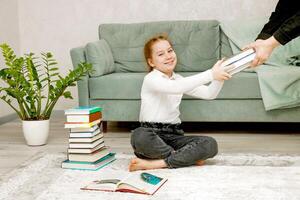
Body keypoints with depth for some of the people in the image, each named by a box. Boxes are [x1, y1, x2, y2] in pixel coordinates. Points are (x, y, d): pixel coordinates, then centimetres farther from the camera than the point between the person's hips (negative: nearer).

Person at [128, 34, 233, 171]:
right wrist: (210, 74, -31)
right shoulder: (151, 79, -6)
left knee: (210, 144, -19)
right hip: (151, 133, -5)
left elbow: (209, 94, 6)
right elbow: (175, 88, -27)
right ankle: (189, 157, -21)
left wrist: (219, 77, -15)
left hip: (174, 136, 5)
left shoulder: (179, 79, 16)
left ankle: (155, 163, -23)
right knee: (139, 136, -40)